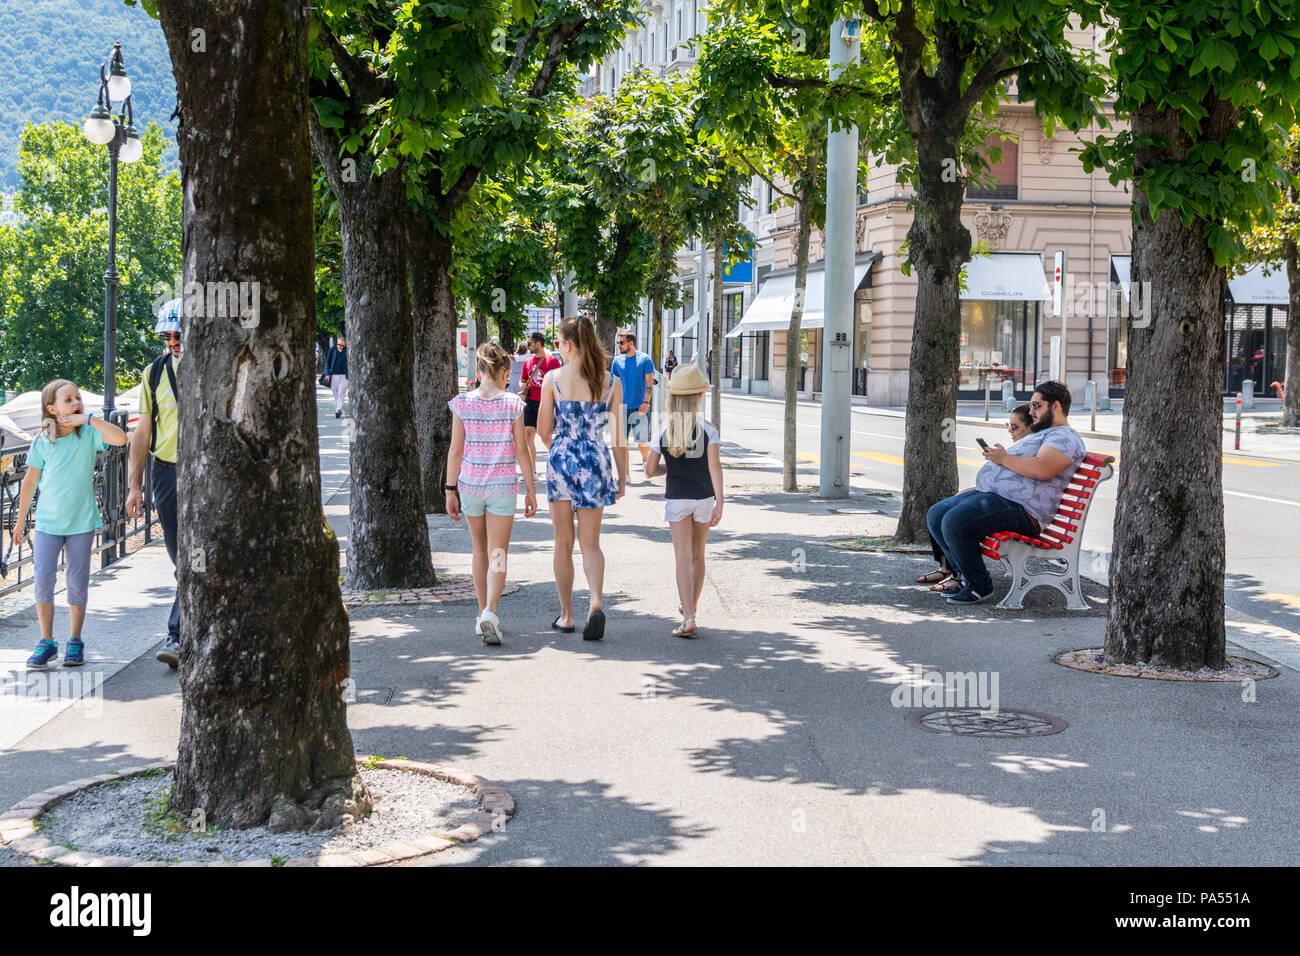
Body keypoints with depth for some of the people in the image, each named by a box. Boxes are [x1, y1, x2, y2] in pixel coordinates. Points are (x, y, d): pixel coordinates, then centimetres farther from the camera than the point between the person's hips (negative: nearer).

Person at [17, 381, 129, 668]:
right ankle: (46, 642, 6)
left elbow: (120, 438, -22)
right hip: (47, 522, 1)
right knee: (43, 578, -6)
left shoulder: (89, 434, -4)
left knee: (78, 581, 5)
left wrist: (89, 418, -20)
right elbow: (30, 481, 6)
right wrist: (20, 520, 10)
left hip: (82, 522, 0)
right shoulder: (42, 442, -2)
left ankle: (75, 641, 17)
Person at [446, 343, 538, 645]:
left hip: (470, 484, 2)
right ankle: (490, 612, -21)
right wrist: (531, 489, 3)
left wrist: (451, 490, 4)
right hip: (503, 485, -2)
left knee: (480, 551, 18)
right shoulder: (513, 404, -6)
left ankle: (483, 615, 23)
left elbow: (456, 450, -2)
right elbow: (520, 450, -5)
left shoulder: (462, 404, -2)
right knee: (497, 554, 0)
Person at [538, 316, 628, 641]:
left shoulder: (553, 378, -5)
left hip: (561, 459, -1)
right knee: (590, 542, 9)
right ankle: (596, 602, -16)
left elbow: (543, 428, -1)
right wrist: (622, 476, 9)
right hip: (596, 462, 1)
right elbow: (618, 434, 1)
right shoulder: (611, 382, -1)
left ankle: (566, 615, 18)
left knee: (563, 542, 12)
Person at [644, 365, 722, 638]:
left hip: (676, 499, -1)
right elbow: (715, 466, -17)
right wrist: (720, 502, -18)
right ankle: (691, 607, 34)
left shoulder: (662, 434, -4)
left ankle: (688, 618, -17)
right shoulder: (708, 431, -8)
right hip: (703, 498, 1)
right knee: (697, 556, 18)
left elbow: (650, 470, -3)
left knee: (683, 558, -4)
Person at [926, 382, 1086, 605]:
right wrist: (974, 490, 23)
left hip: (1019, 507, -11)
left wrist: (1004, 458, -13)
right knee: (935, 515, 5)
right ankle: (968, 576, 7)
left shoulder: (1065, 437, -7)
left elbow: (1042, 470, -25)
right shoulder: (1040, 434, 29)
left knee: (955, 521, -28)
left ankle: (979, 585, -13)